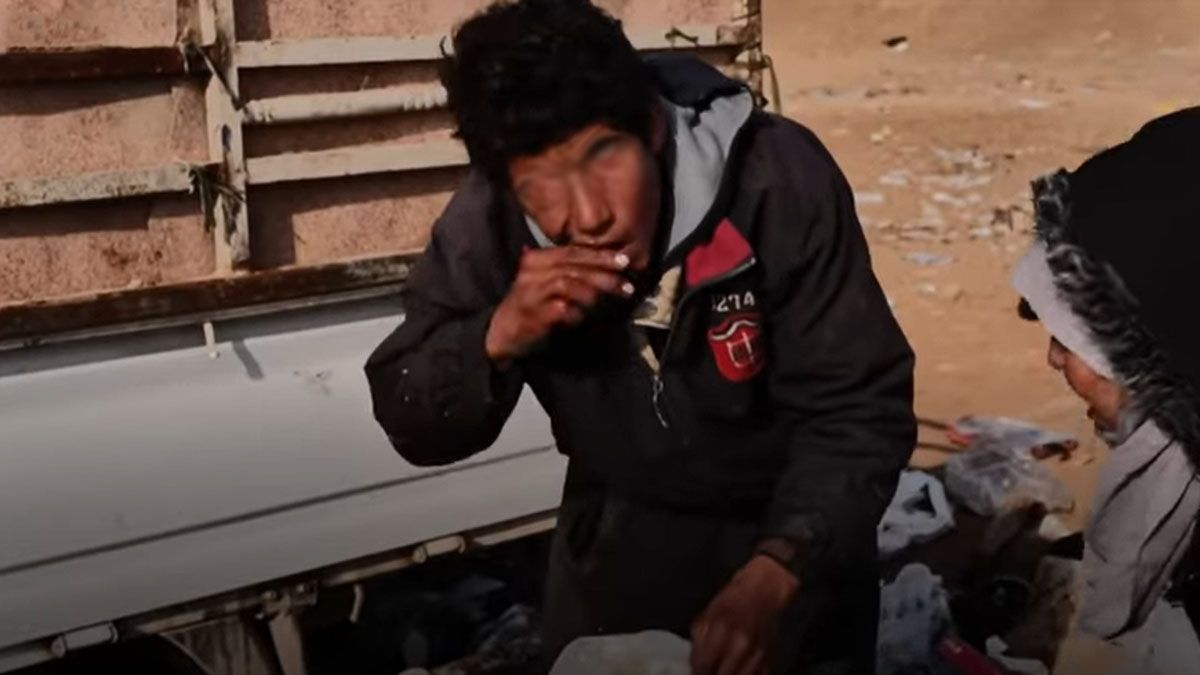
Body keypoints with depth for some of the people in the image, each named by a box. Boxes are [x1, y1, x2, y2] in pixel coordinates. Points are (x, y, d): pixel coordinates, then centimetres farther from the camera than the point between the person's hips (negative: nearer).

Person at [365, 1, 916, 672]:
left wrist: (774, 575, -40)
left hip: (795, 533, -2)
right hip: (620, 530, 2)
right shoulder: (489, 218, -21)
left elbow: (861, 411, -25)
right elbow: (410, 423, -15)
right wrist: (499, 335, -35)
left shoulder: (778, 181, -29)